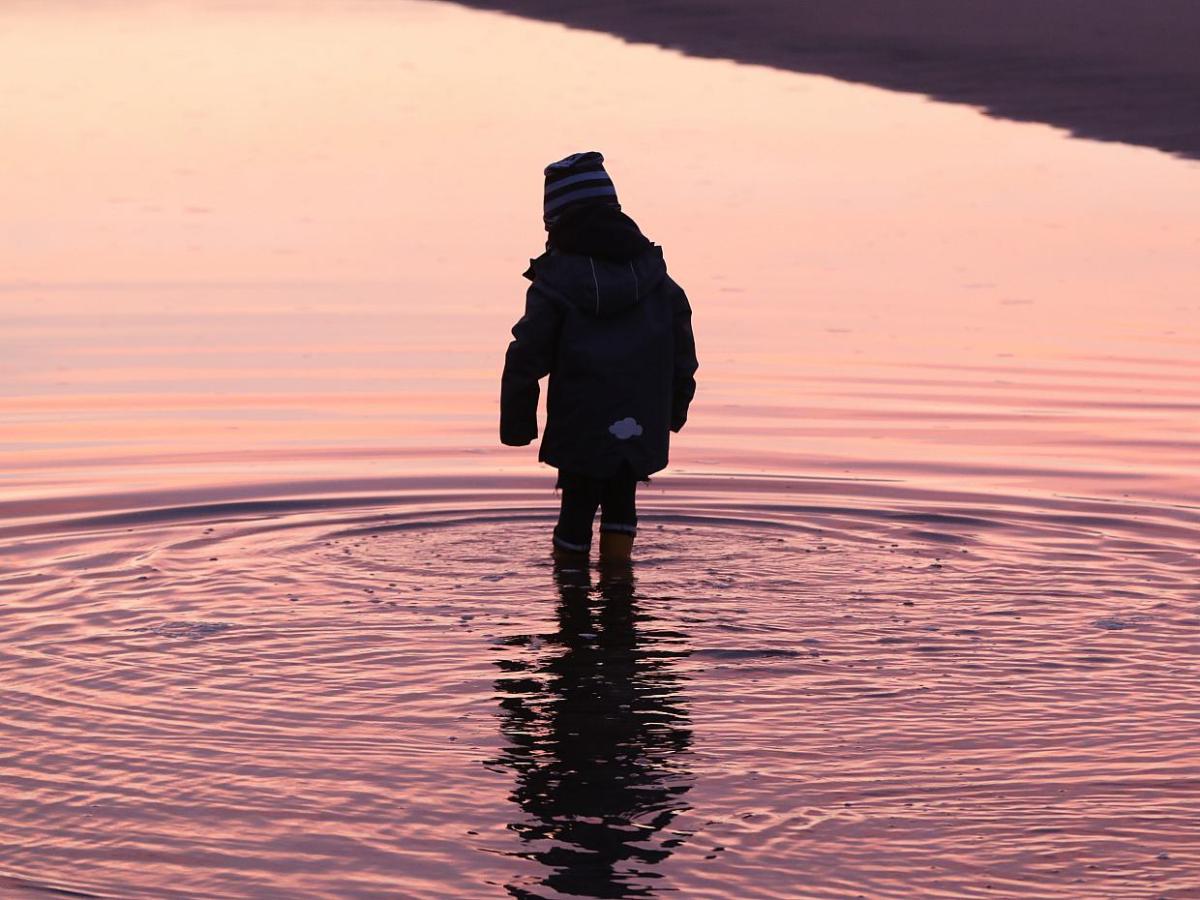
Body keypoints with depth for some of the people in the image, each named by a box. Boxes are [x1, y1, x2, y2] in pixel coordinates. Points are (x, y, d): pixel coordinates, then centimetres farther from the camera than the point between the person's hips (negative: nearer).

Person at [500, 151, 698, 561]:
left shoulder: (555, 281, -9)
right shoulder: (653, 272, 4)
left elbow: (527, 358, -10)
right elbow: (682, 351, 10)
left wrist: (516, 424, -1)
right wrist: (675, 409, 20)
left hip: (579, 426, -3)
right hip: (641, 426, 3)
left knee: (576, 511, 9)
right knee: (620, 505, 17)